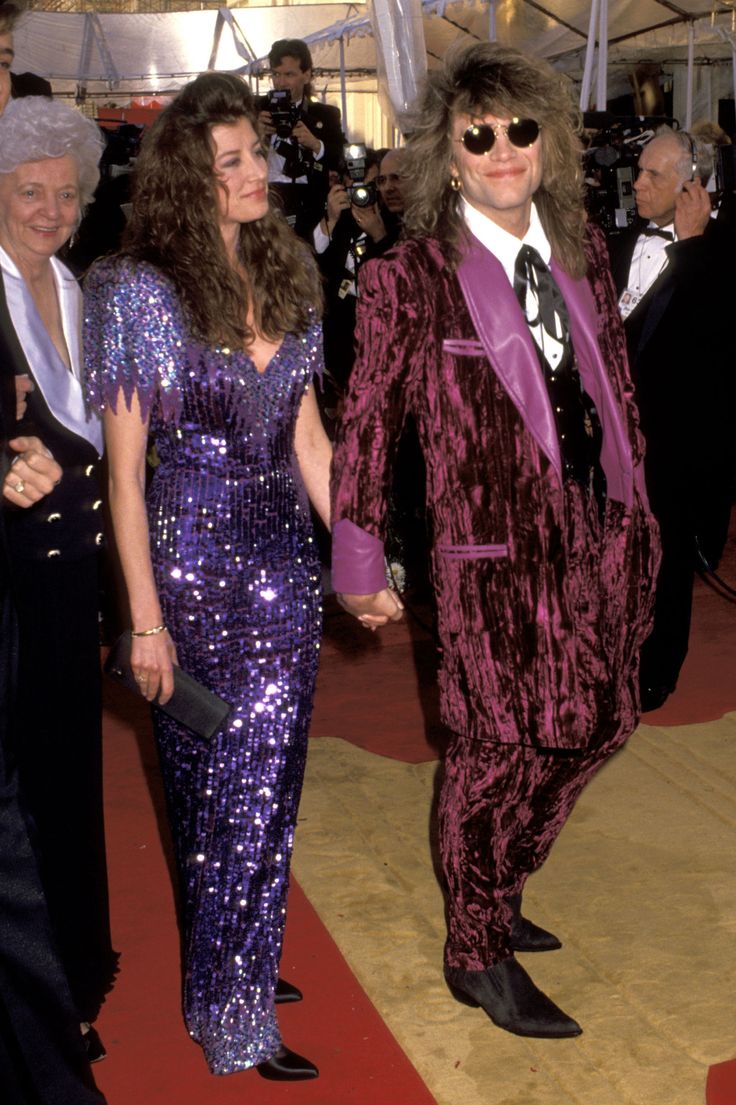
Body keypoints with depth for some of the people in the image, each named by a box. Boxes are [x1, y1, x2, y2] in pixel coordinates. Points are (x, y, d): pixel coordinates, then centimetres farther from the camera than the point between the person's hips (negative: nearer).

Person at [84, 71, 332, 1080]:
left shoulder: (286, 277, 7)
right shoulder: (139, 289, -10)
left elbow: (306, 437, 11)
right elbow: (125, 467, -10)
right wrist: (145, 618, -12)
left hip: (285, 560, 5)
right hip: (192, 560, -5)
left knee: (265, 783, 11)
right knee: (228, 789, 4)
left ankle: (239, 973, 30)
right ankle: (230, 1021, 20)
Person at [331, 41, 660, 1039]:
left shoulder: (581, 250, 7)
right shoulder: (411, 279, -9)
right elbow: (368, 423, -6)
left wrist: (634, 507, 15)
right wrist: (360, 563, -5)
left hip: (603, 528, 6)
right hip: (495, 543, -6)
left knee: (590, 727, 13)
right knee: (501, 742, 2)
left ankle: (496, 892, 36)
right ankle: (476, 952, 23)